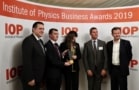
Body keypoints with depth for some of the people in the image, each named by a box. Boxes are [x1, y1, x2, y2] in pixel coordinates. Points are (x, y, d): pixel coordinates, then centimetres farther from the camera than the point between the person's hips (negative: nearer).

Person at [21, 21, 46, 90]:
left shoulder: (40, 41, 12)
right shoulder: (28, 40, -16)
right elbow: (27, 61, -22)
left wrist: (42, 76, 13)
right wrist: (30, 78, -22)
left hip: (38, 77, 8)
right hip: (31, 78, -8)